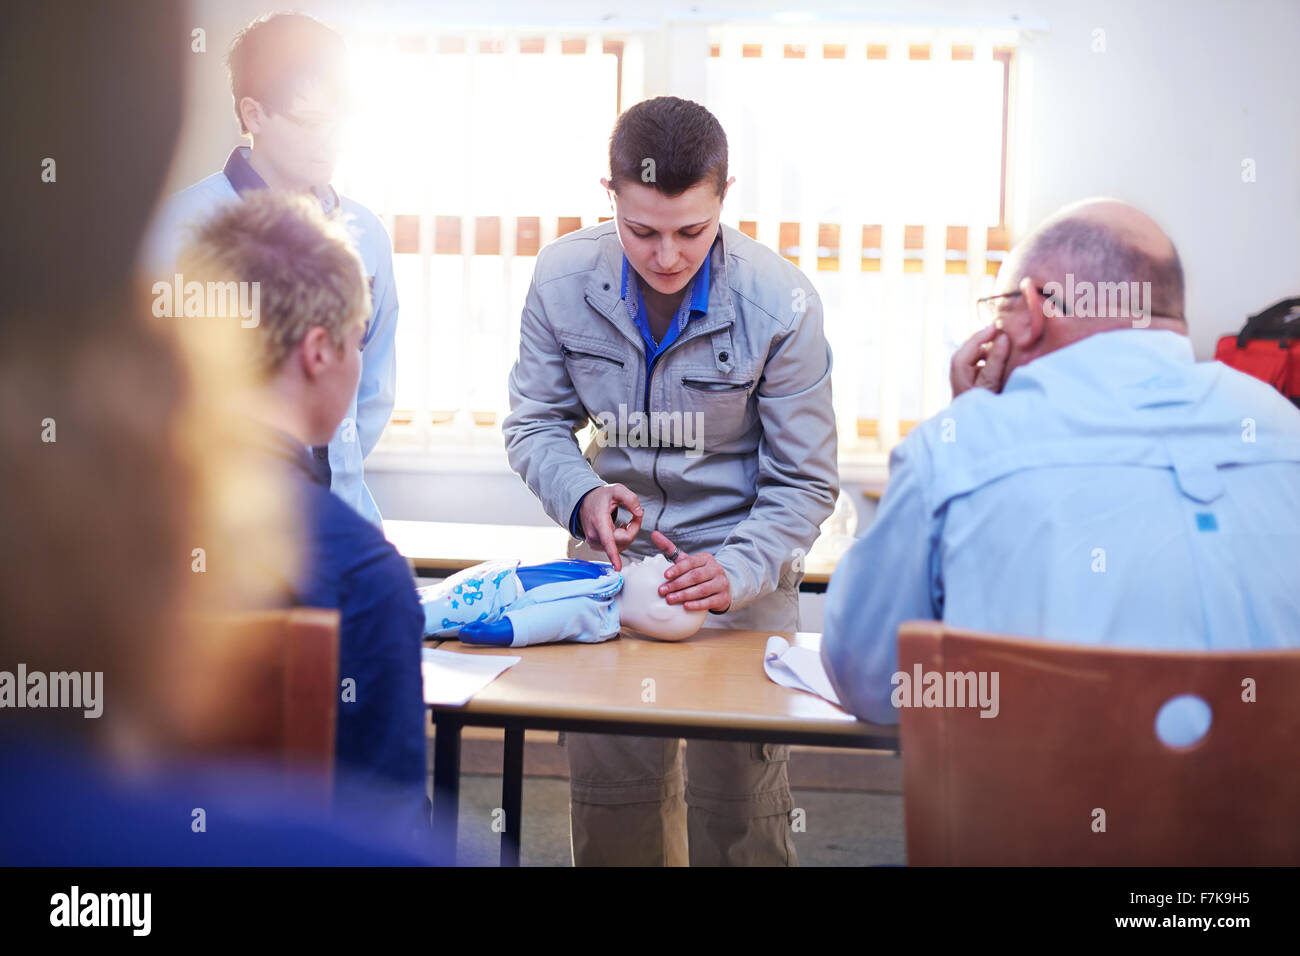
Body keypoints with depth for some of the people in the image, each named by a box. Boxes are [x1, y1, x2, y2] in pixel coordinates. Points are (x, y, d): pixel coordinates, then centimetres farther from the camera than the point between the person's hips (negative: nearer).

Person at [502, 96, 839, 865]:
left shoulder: (781, 303, -16)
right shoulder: (563, 277, -10)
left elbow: (804, 483, -10)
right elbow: (535, 422, 2)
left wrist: (737, 571, -27)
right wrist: (582, 494, -20)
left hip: (738, 568, -2)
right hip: (611, 559, 3)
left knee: (739, 814, -2)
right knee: (610, 809, 9)